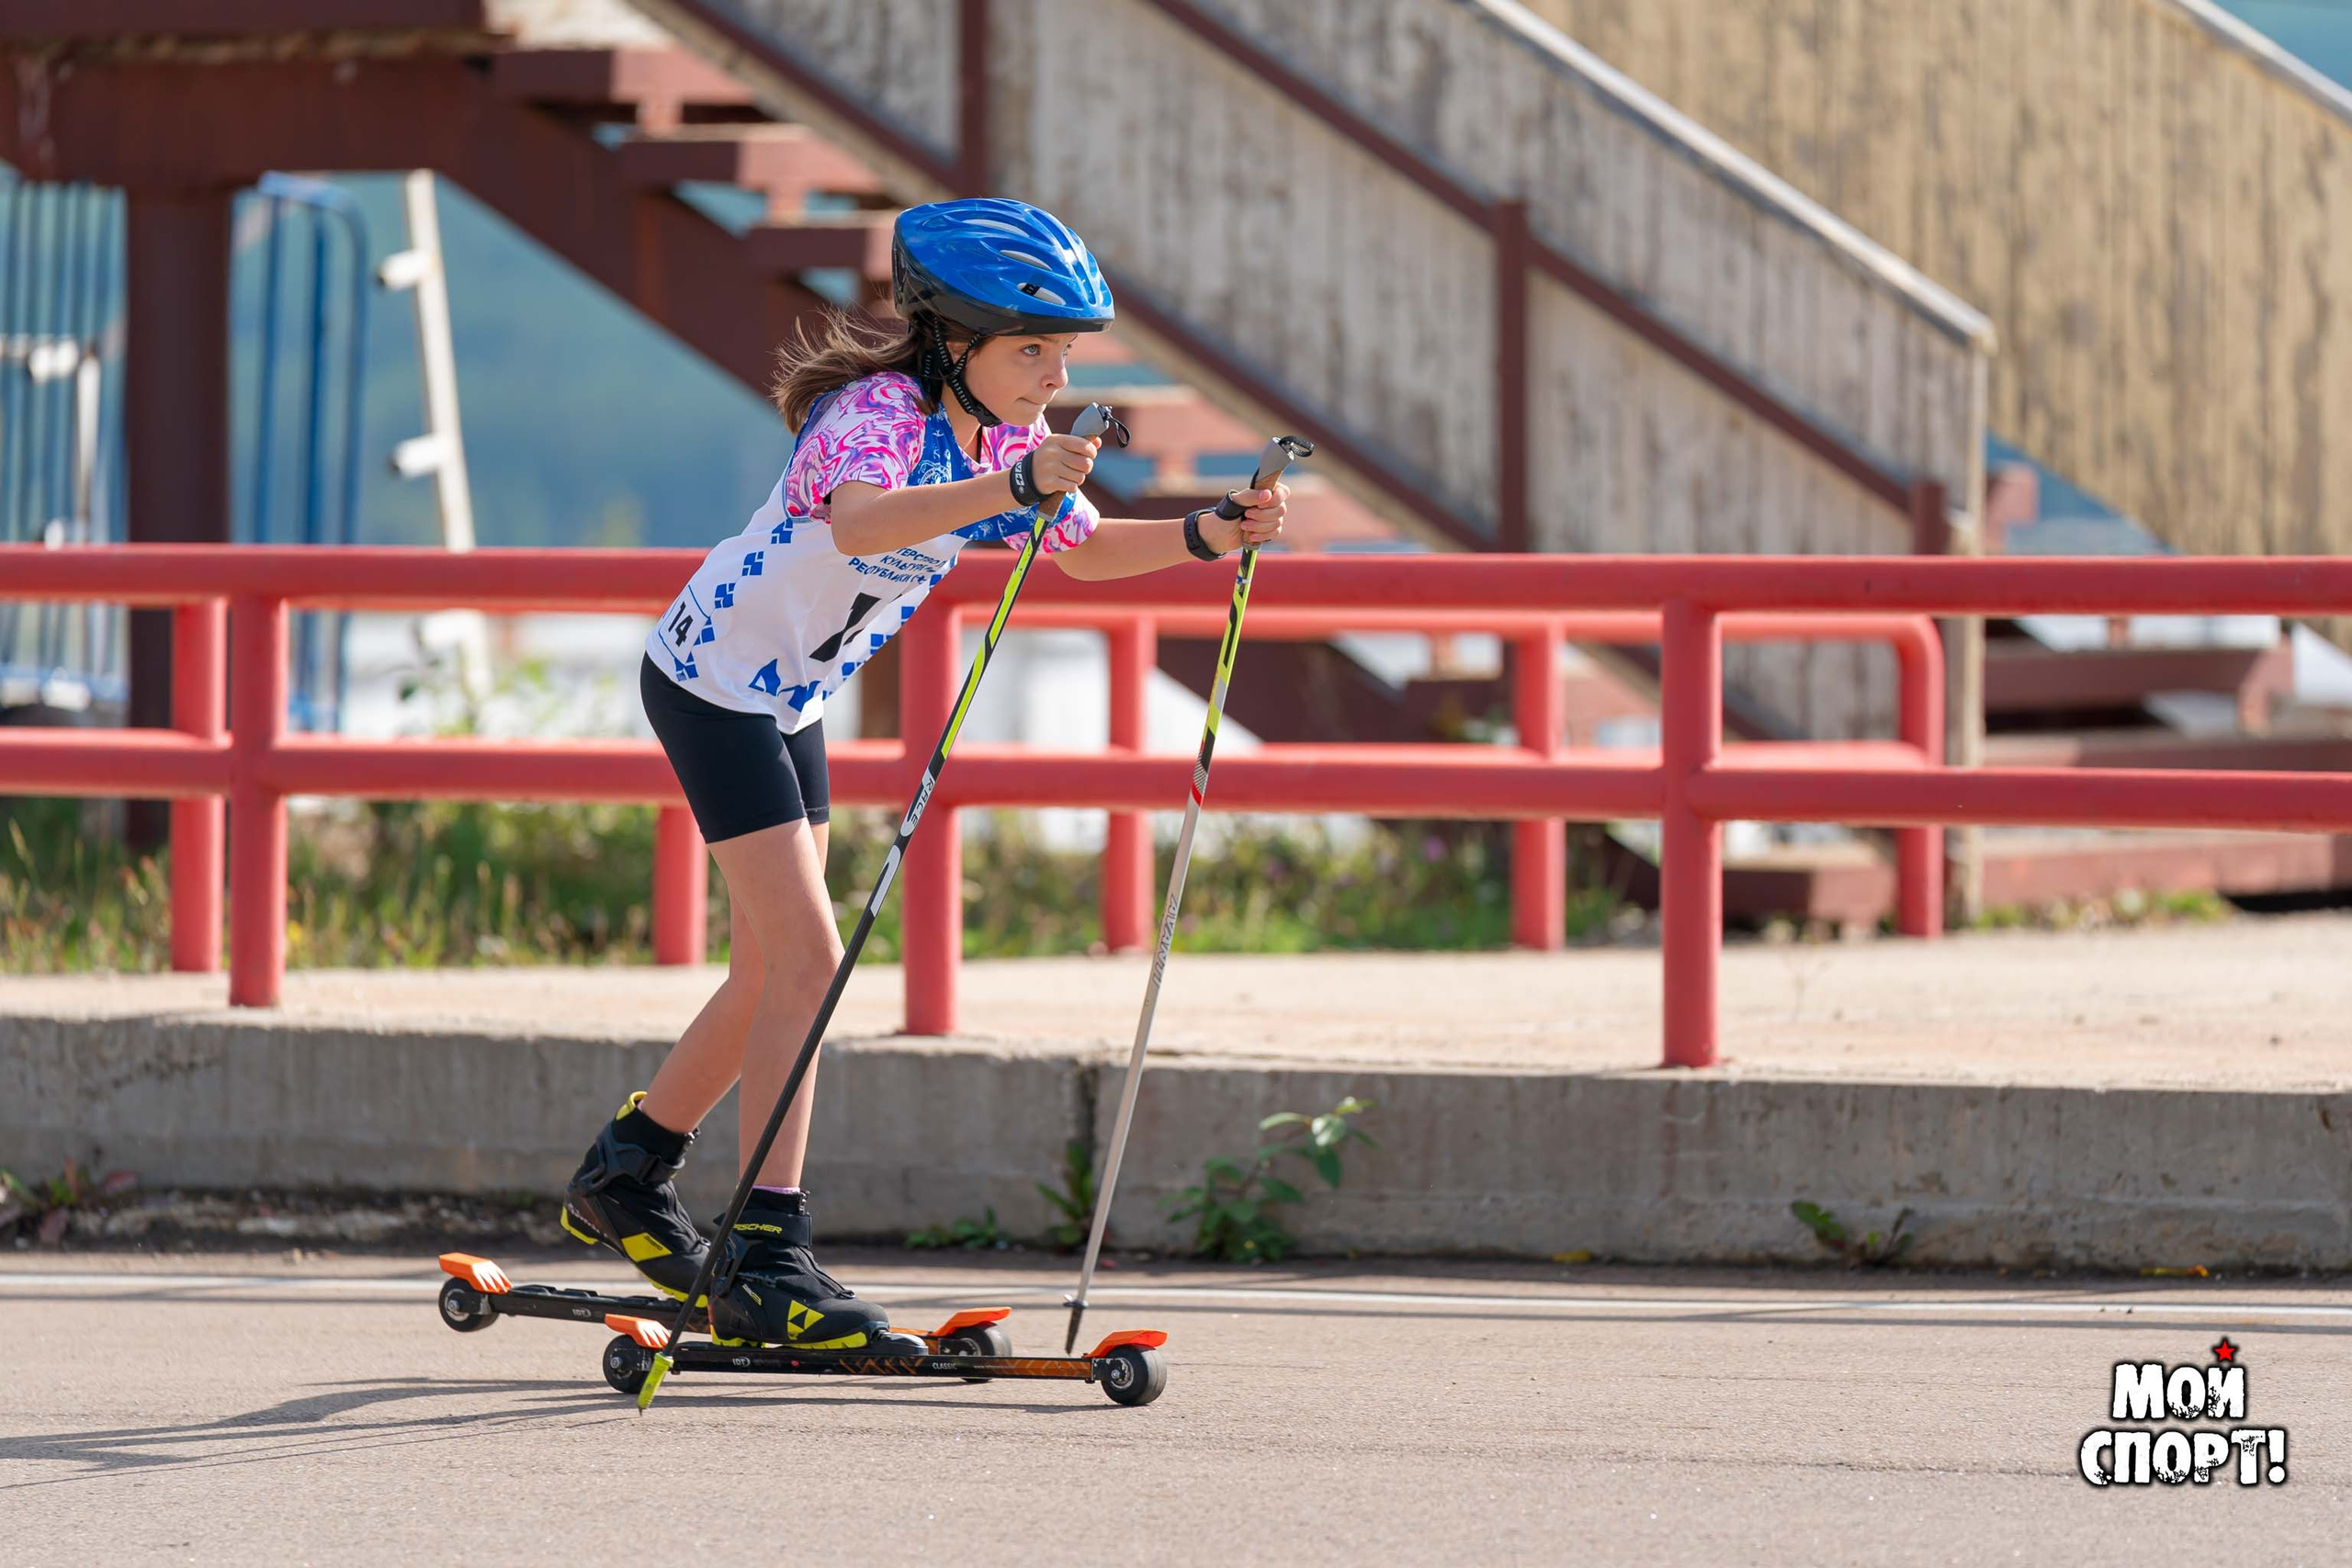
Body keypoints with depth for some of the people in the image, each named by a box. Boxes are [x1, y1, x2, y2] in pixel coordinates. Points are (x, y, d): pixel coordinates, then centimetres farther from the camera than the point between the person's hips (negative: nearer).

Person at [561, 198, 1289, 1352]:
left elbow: (1085, 550, 12)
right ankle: (766, 1264, -17)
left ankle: (624, 1180, 32)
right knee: (805, 954, -16)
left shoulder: (1008, 436, -2)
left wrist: (1210, 535, -5)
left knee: (772, 970, 14)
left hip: (788, 696, 9)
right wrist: (1013, 488, -61)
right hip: (711, 680, -9)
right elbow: (860, 524, -50)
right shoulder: (880, 412, -28)